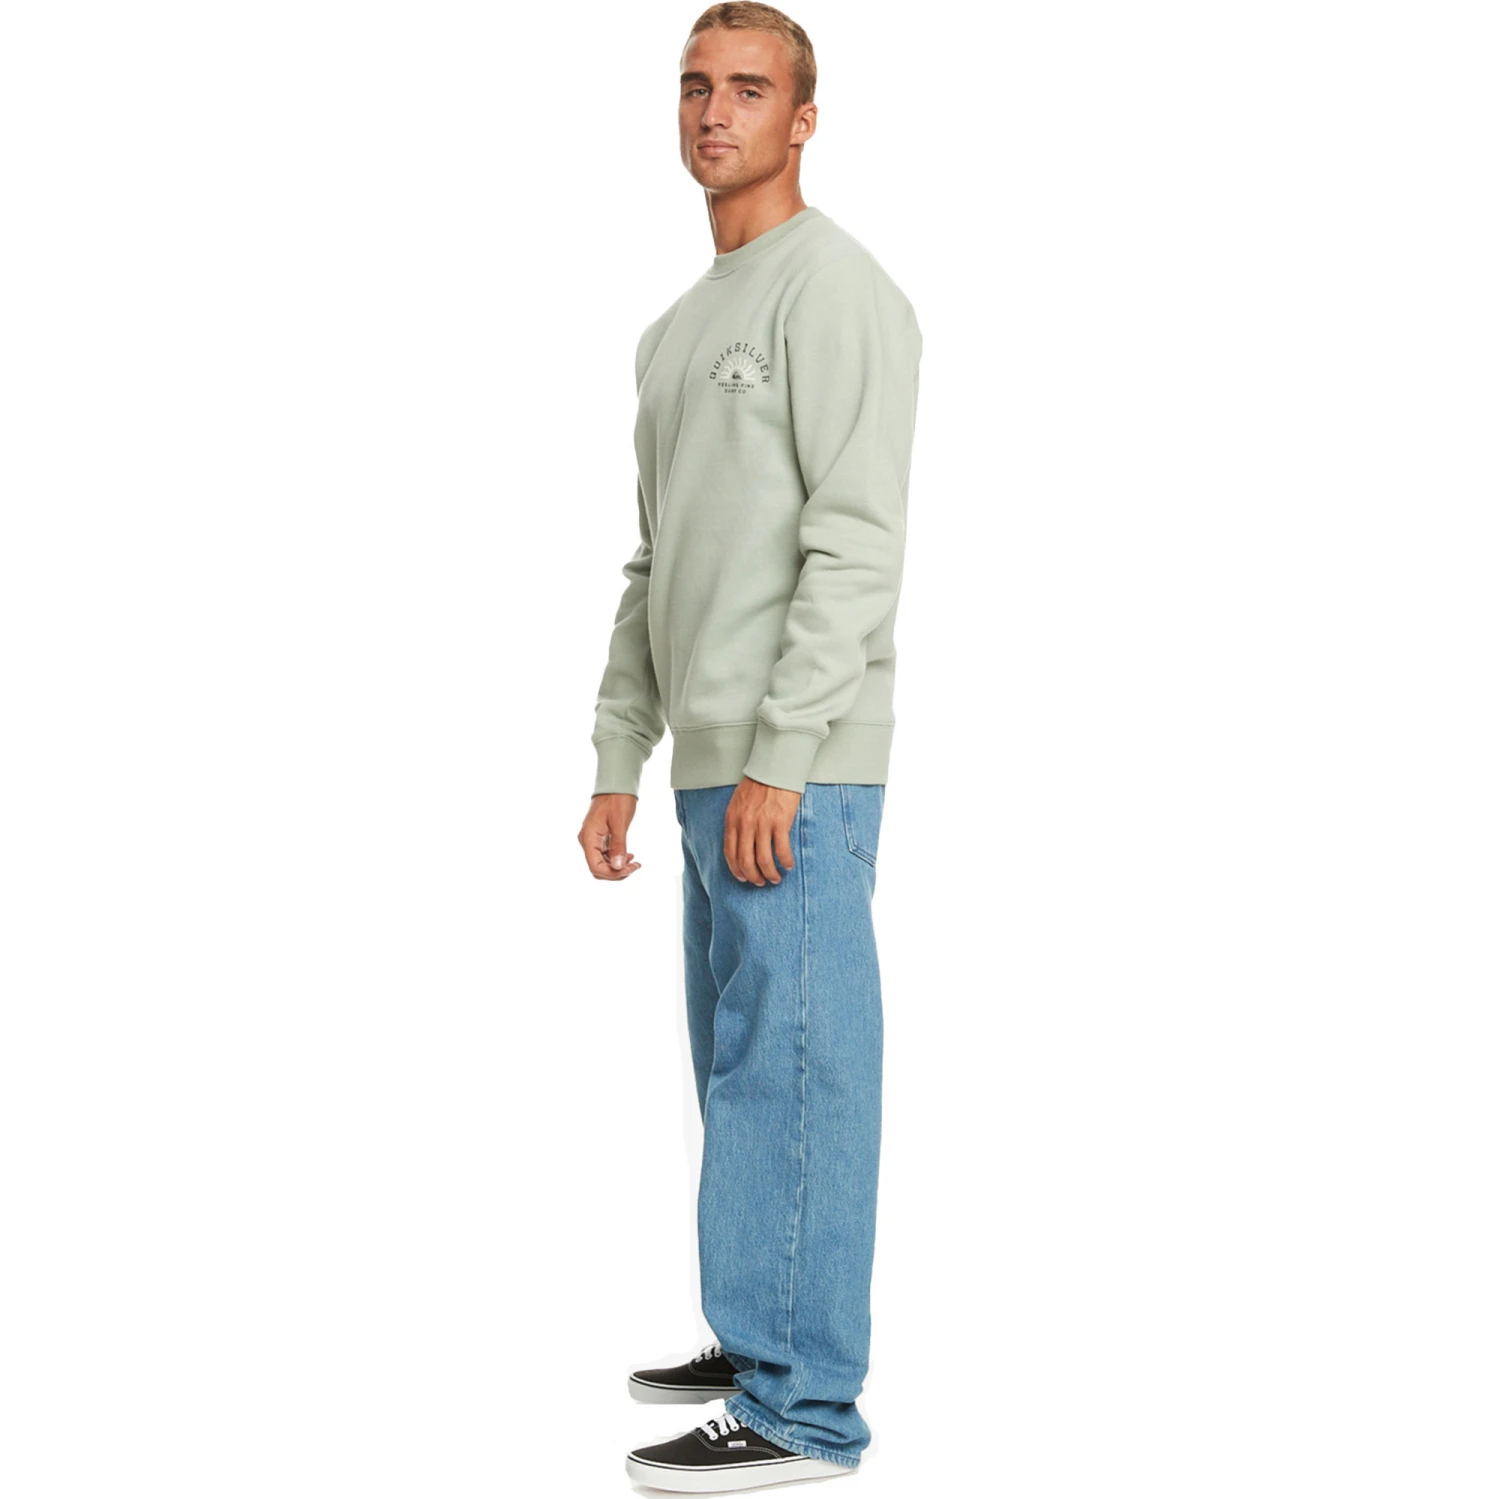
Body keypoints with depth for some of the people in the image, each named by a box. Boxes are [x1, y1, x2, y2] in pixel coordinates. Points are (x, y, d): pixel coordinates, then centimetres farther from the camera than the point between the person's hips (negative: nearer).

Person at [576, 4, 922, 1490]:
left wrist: (779, 760, -22)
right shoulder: (676, 331, 21)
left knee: (791, 1073, -8)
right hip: (715, 766, 10)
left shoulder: (837, 290, -9)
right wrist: (617, 767, 18)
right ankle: (762, 1342, 26)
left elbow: (855, 543, -17)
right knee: (740, 1070, 15)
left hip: (801, 769, -10)